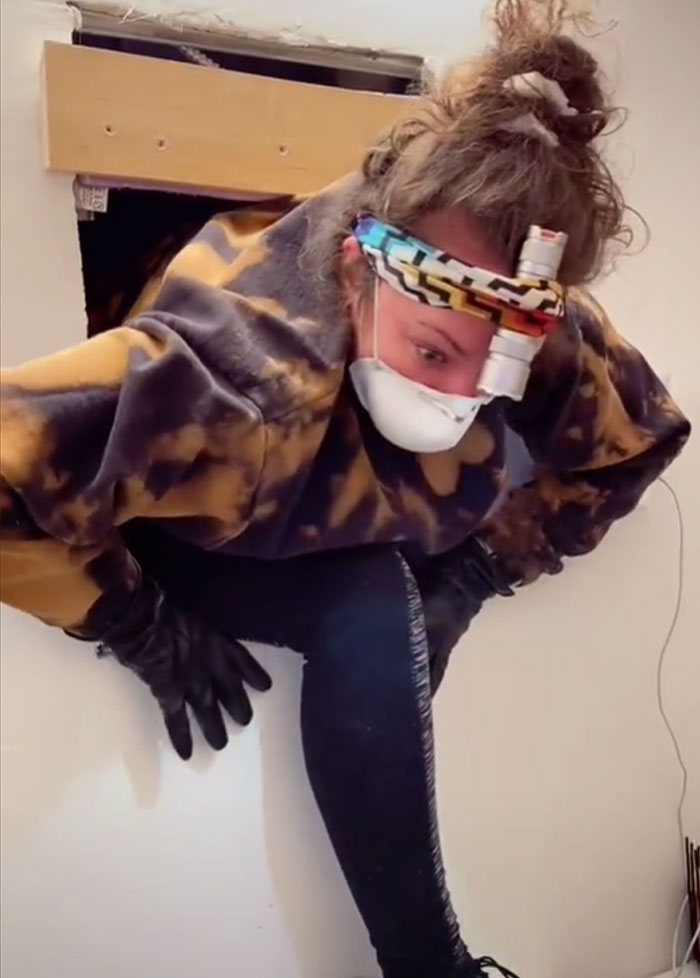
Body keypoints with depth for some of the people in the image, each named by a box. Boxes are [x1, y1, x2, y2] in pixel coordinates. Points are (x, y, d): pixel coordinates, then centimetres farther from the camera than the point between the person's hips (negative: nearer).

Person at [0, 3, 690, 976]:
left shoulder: (543, 333, -27)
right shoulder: (248, 376, -45)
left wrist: (489, 562, -16)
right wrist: (144, 629, -32)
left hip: (366, 526, 7)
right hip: (200, 548, -6)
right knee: (368, 615, -30)